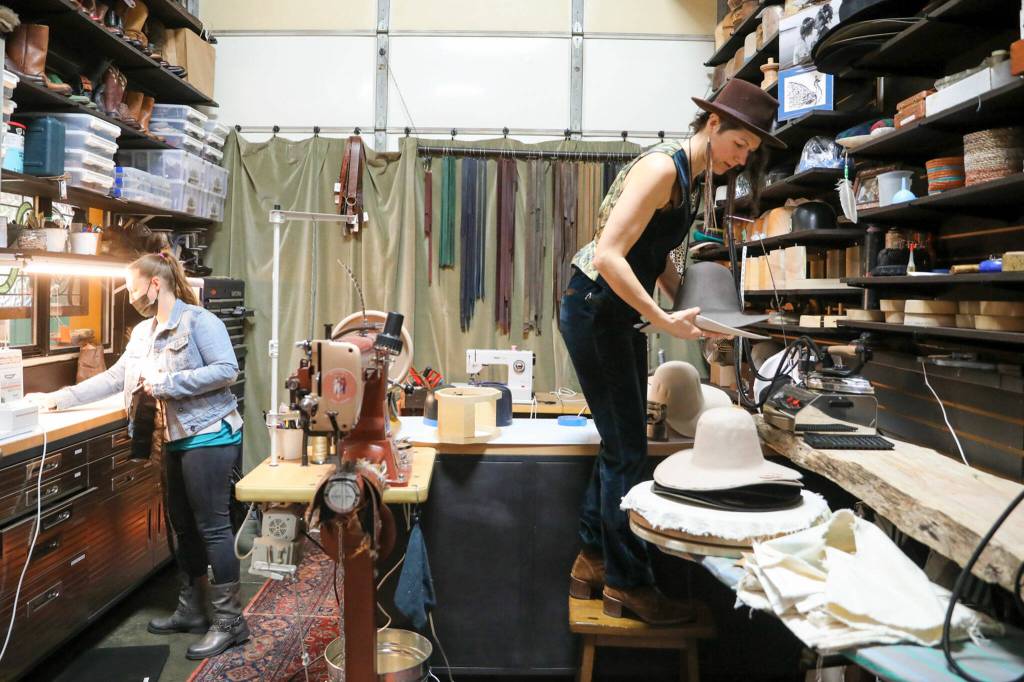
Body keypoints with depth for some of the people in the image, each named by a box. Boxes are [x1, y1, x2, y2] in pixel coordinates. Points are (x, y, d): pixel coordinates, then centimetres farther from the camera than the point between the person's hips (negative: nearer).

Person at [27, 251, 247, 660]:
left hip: (209, 437, -9)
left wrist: (167, 383, -20)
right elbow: (114, 378, 18)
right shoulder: (143, 332, 15)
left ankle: (230, 621, 3)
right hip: (176, 440, 9)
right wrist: (60, 398, 17)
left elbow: (227, 370, -20)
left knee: (212, 526, -6)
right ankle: (191, 611, 27)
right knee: (183, 526, 14)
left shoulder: (199, 320, -12)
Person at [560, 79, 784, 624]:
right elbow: (608, 256, -26)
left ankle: (592, 563, 27)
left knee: (620, 445, 13)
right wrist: (664, 321, -25)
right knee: (626, 450, -3)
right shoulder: (662, 167, -18)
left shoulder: (692, 178, 12)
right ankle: (628, 583, 13)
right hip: (594, 308, -10)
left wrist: (686, 305, 5)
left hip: (619, 314, 10)